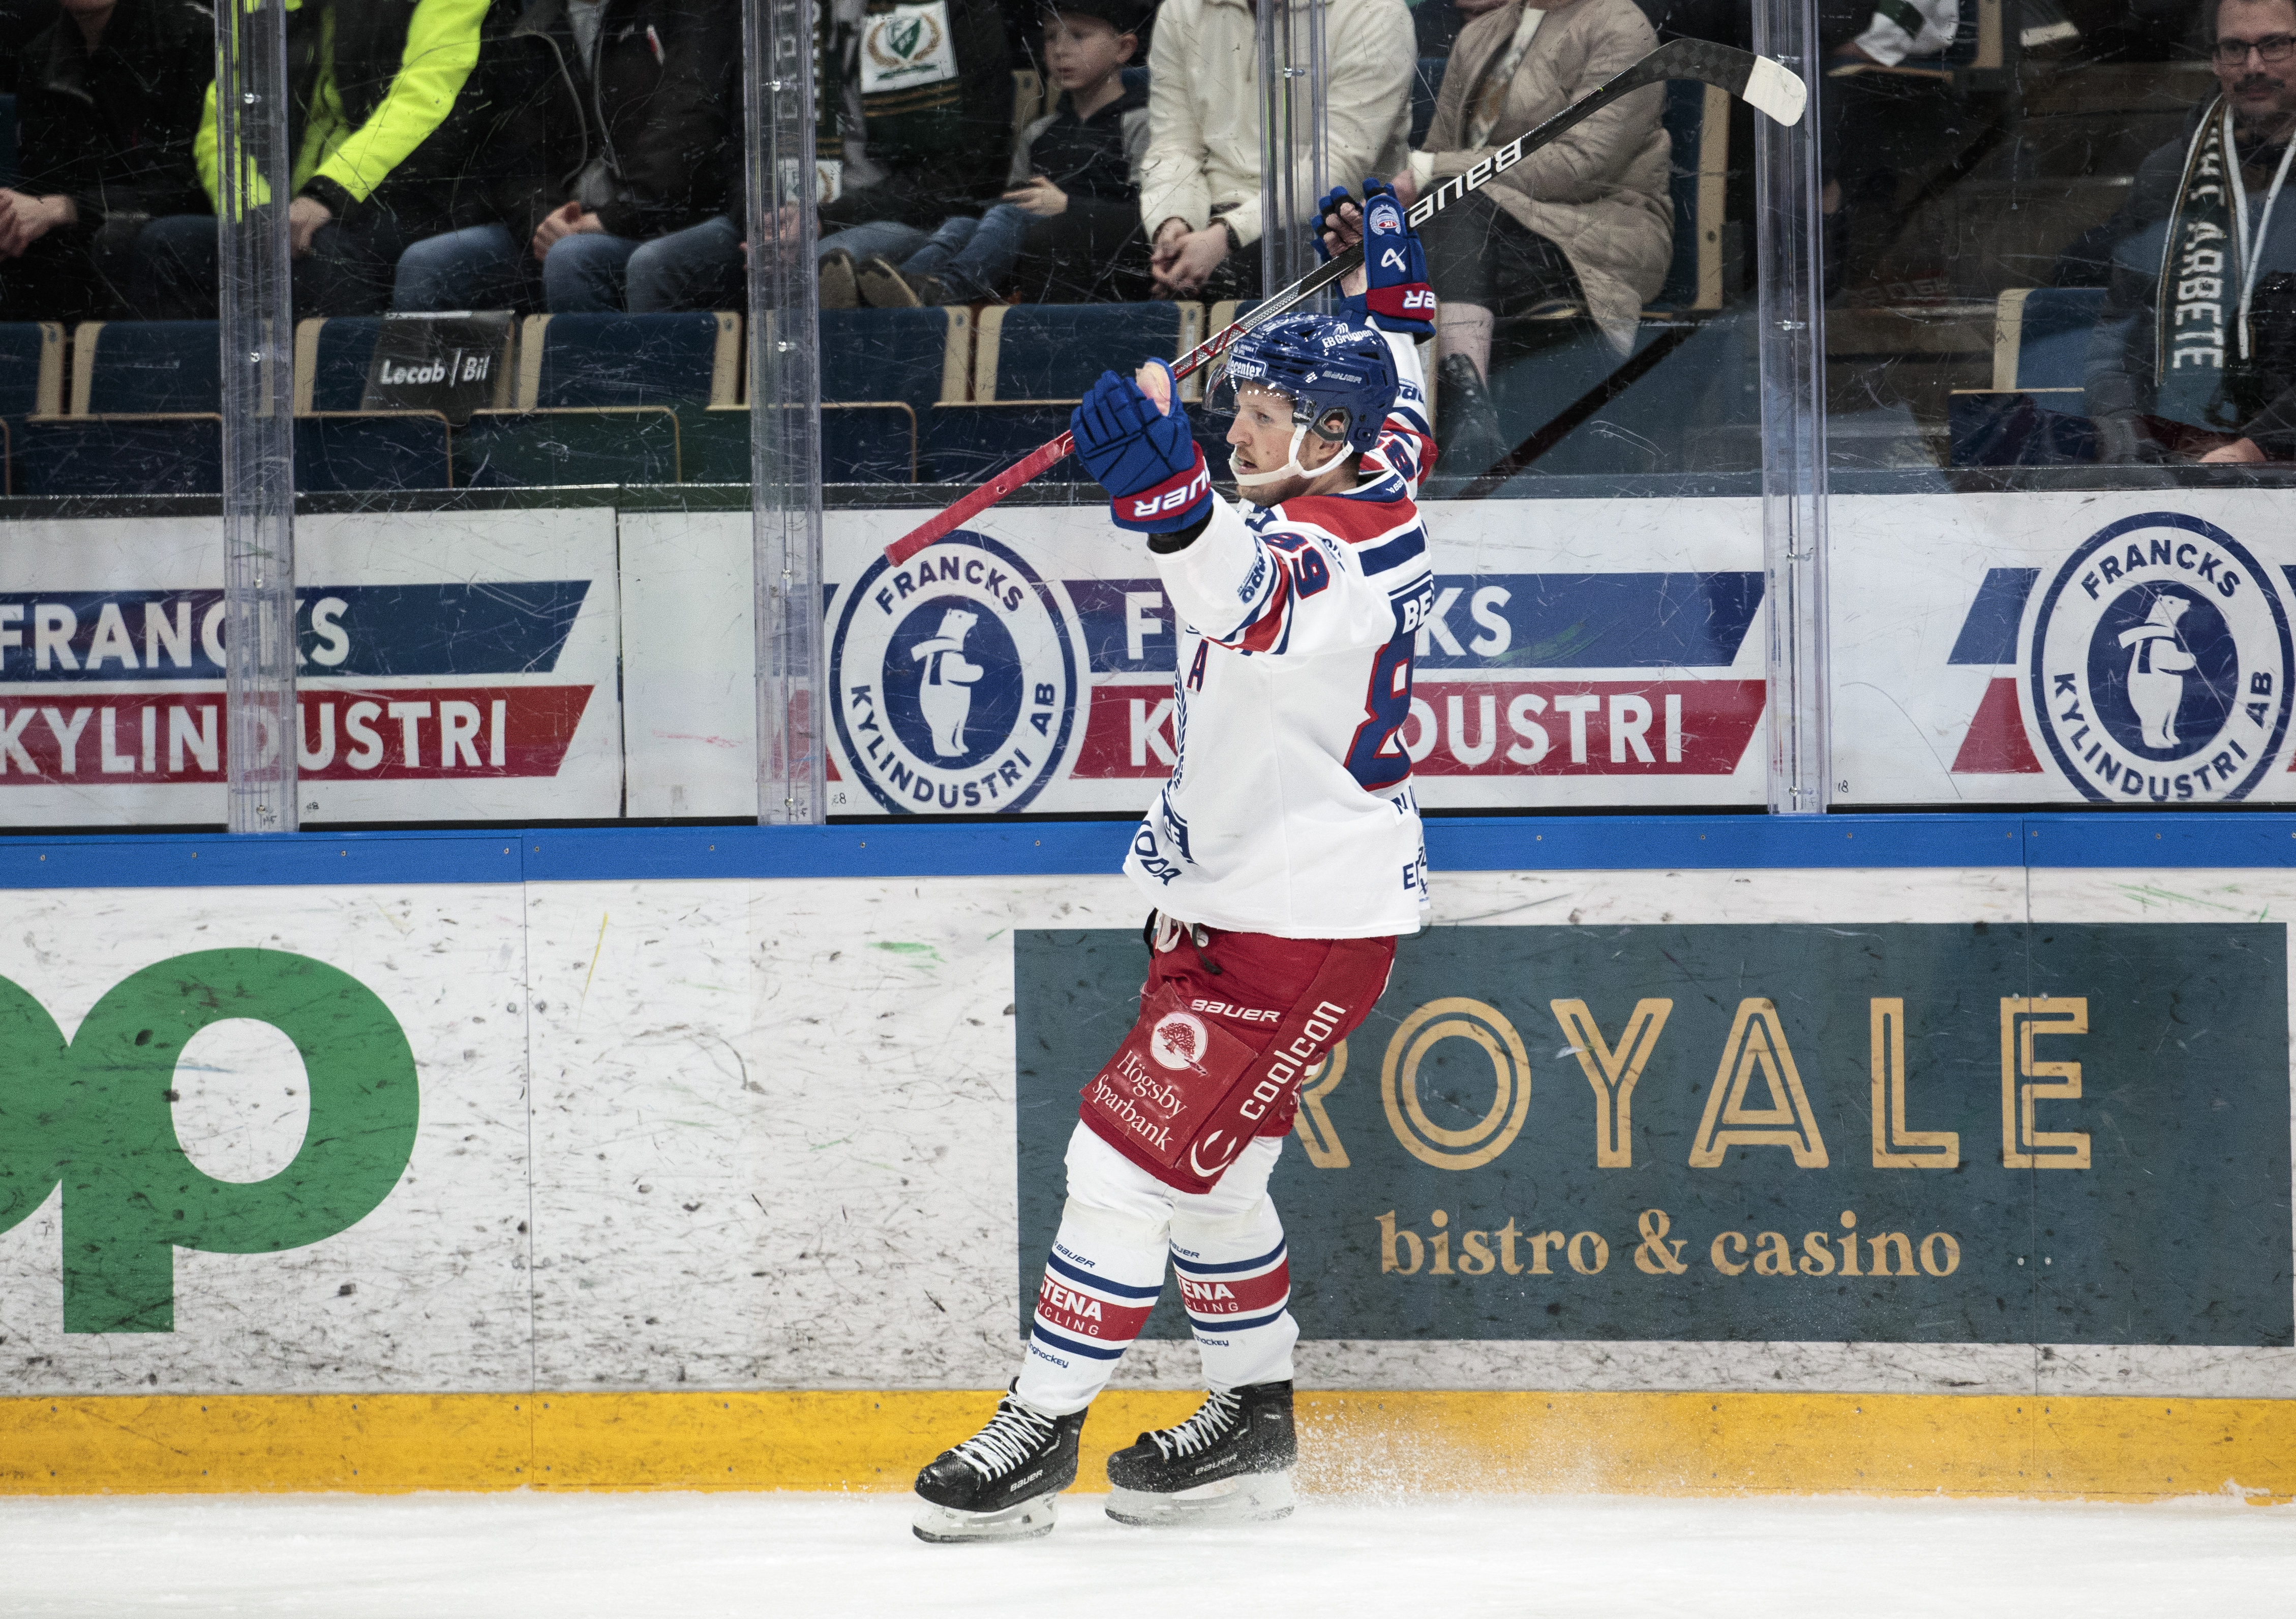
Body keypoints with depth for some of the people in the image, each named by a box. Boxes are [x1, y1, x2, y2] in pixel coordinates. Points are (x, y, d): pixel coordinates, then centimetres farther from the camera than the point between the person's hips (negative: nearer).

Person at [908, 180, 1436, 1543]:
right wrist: (1396, 291, 37)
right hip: (1234, 896, 11)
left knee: (1132, 1154, -11)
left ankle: (1040, 1433, -6)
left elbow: (1252, 593, -51)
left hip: (1306, 925, -11)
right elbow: (1395, 421, 31)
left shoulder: (1336, 548, -25)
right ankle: (1255, 1427, 27)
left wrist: (1167, 485, -68)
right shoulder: (1378, 491, 4)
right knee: (1204, 1168, 16)